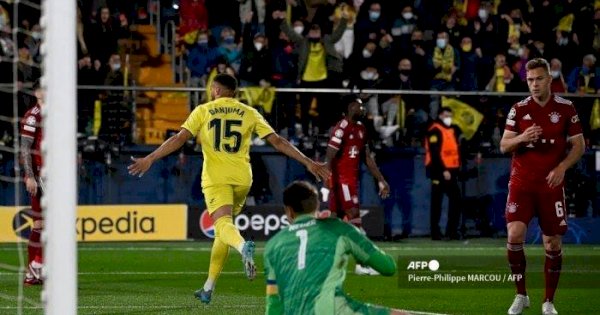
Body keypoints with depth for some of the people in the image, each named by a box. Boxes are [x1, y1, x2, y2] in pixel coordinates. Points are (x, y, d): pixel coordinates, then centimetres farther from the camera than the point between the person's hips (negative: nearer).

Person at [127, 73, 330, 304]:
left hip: (216, 178, -3)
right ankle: (208, 288, 20)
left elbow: (179, 139, -4)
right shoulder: (249, 113, 9)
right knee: (222, 230, 17)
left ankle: (243, 246, -53)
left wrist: (149, 159, -3)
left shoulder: (203, 111, 4)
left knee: (223, 224, -15)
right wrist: (308, 163, 8)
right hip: (242, 178, 3)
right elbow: (277, 141, 5)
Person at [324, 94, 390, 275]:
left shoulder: (361, 129, 14)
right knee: (354, 216, -12)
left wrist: (381, 180, 17)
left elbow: (367, 158, 20)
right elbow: (329, 159, -18)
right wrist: (328, 185, -24)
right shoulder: (341, 129, -14)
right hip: (341, 179, -9)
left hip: (352, 179, 9)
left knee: (337, 219, 9)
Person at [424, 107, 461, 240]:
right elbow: (435, 153, -17)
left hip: (451, 171, 8)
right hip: (439, 171, -8)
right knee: (437, 202, -3)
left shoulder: (452, 130, 18)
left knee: (456, 200, 5)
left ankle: (452, 230, 11)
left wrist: (456, 169, 16)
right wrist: (443, 170, -21)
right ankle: (435, 232, 0)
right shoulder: (435, 131, -9)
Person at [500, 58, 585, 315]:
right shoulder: (519, 110, 3)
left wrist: (562, 167, -13)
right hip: (522, 182, 0)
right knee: (515, 234, -16)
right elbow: (504, 146, 3)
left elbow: (579, 145, 4)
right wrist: (521, 138, -18)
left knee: (553, 243, 1)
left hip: (551, 184, 0)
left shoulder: (566, 108, 1)